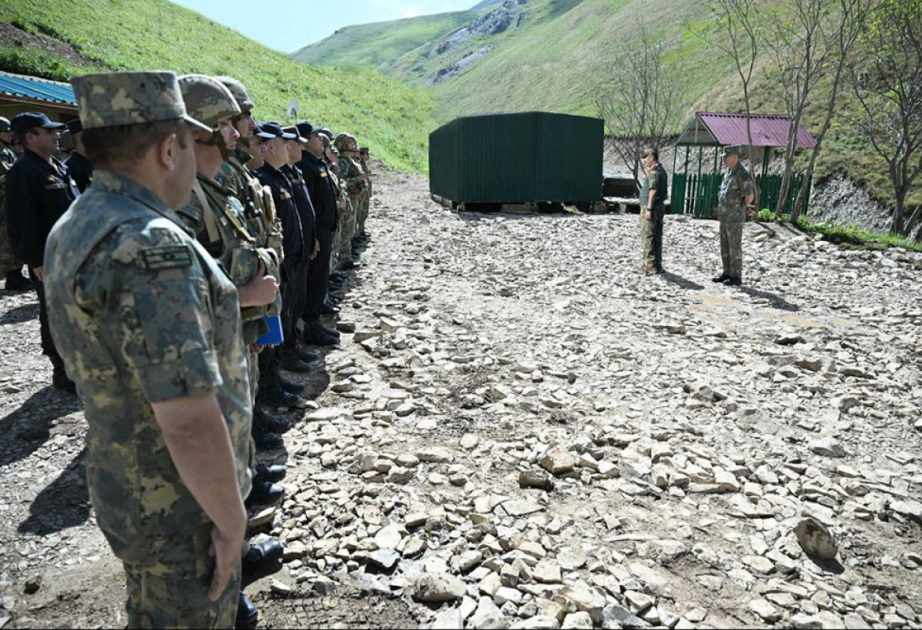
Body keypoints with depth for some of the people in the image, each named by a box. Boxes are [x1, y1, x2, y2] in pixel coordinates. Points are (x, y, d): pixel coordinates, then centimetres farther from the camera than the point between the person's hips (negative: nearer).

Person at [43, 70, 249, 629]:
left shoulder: (73, 228, 2)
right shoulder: (154, 248, -30)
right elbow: (190, 420, -34)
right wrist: (232, 519, -20)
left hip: (121, 487, 9)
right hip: (180, 509, -8)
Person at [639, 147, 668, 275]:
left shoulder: (654, 171, -14)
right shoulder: (661, 170, 17)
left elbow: (653, 190, -21)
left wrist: (648, 209, -23)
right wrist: (647, 172, 19)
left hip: (651, 207, -10)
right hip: (659, 207, 10)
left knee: (648, 236, -8)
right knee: (657, 237, 12)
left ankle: (650, 265, -8)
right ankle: (657, 265, 19)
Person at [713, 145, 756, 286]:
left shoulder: (742, 173, -16)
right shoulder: (729, 171, 12)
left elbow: (750, 195, -19)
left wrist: (744, 207, 1)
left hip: (734, 218, -9)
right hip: (724, 216, 9)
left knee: (735, 247, -3)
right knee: (725, 247, 13)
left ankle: (736, 277, 4)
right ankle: (727, 273, 22)